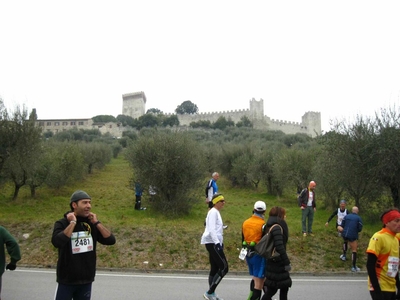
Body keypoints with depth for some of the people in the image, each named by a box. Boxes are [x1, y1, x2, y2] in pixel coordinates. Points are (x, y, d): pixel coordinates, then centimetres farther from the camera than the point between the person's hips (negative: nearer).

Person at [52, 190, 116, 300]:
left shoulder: (92, 224, 1)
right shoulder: (62, 223, -10)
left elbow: (111, 240, -6)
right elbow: (57, 242, -30)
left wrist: (96, 222, -10)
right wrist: (73, 222, -22)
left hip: (86, 280, 4)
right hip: (67, 280, -4)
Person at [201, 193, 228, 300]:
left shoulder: (216, 212, 18)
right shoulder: (213, 212, -12)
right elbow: (211, 229, -22)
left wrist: (219, 243, 23)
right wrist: (217, 243, -29)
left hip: (214, 243, 10)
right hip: (212, 243, -10)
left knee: (214, 269, 11)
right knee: (224, 268, -11)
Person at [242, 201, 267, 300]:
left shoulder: (245, 223, 5)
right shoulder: (263, 224, -15)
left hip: (248, 254, 7)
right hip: (259, 254, -7)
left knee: (255, 277, 24)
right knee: (259, 281, 0)